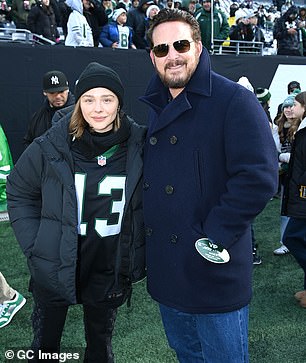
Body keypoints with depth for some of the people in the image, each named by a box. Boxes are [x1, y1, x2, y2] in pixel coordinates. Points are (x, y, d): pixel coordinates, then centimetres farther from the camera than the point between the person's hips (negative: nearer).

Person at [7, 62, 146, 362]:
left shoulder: (139, 146, -10)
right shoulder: (51, 146, -12)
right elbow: (19, 192, 1)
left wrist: (137, 256, -3)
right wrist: (33, 245, -6)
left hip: (110, 270, 1)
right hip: (54, 268, 0)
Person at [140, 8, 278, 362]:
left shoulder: (234, 100, -13)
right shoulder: (154, 108, 10)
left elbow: (258, 177, -22)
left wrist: (214, 236, -21)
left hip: (214, 275, -6)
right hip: (166, 272, 7)